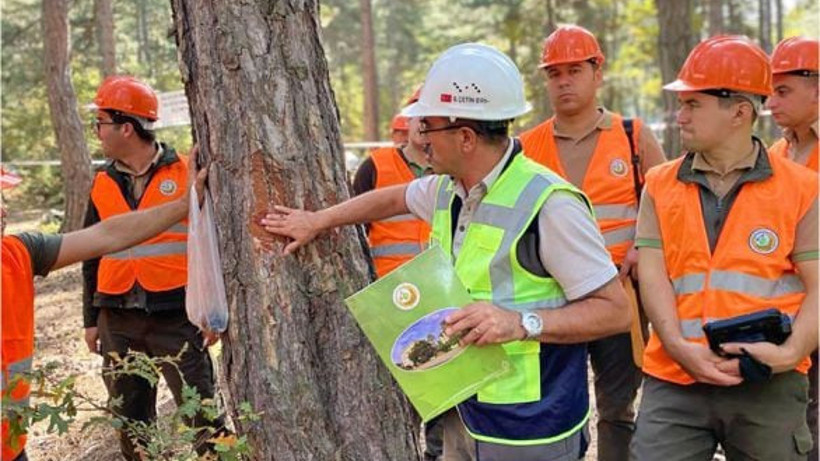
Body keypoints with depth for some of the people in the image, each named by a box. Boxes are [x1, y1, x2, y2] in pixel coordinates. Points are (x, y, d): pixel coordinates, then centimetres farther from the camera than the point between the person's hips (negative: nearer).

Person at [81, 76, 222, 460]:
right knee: (130, 418, 12)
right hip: (117, 320, 5)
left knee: (201, 413, -3)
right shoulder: (103, 184, 9)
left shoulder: (186, 174, -4)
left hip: (176, 316, -4)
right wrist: (91, 319, 14)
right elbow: (92, 257, 16)